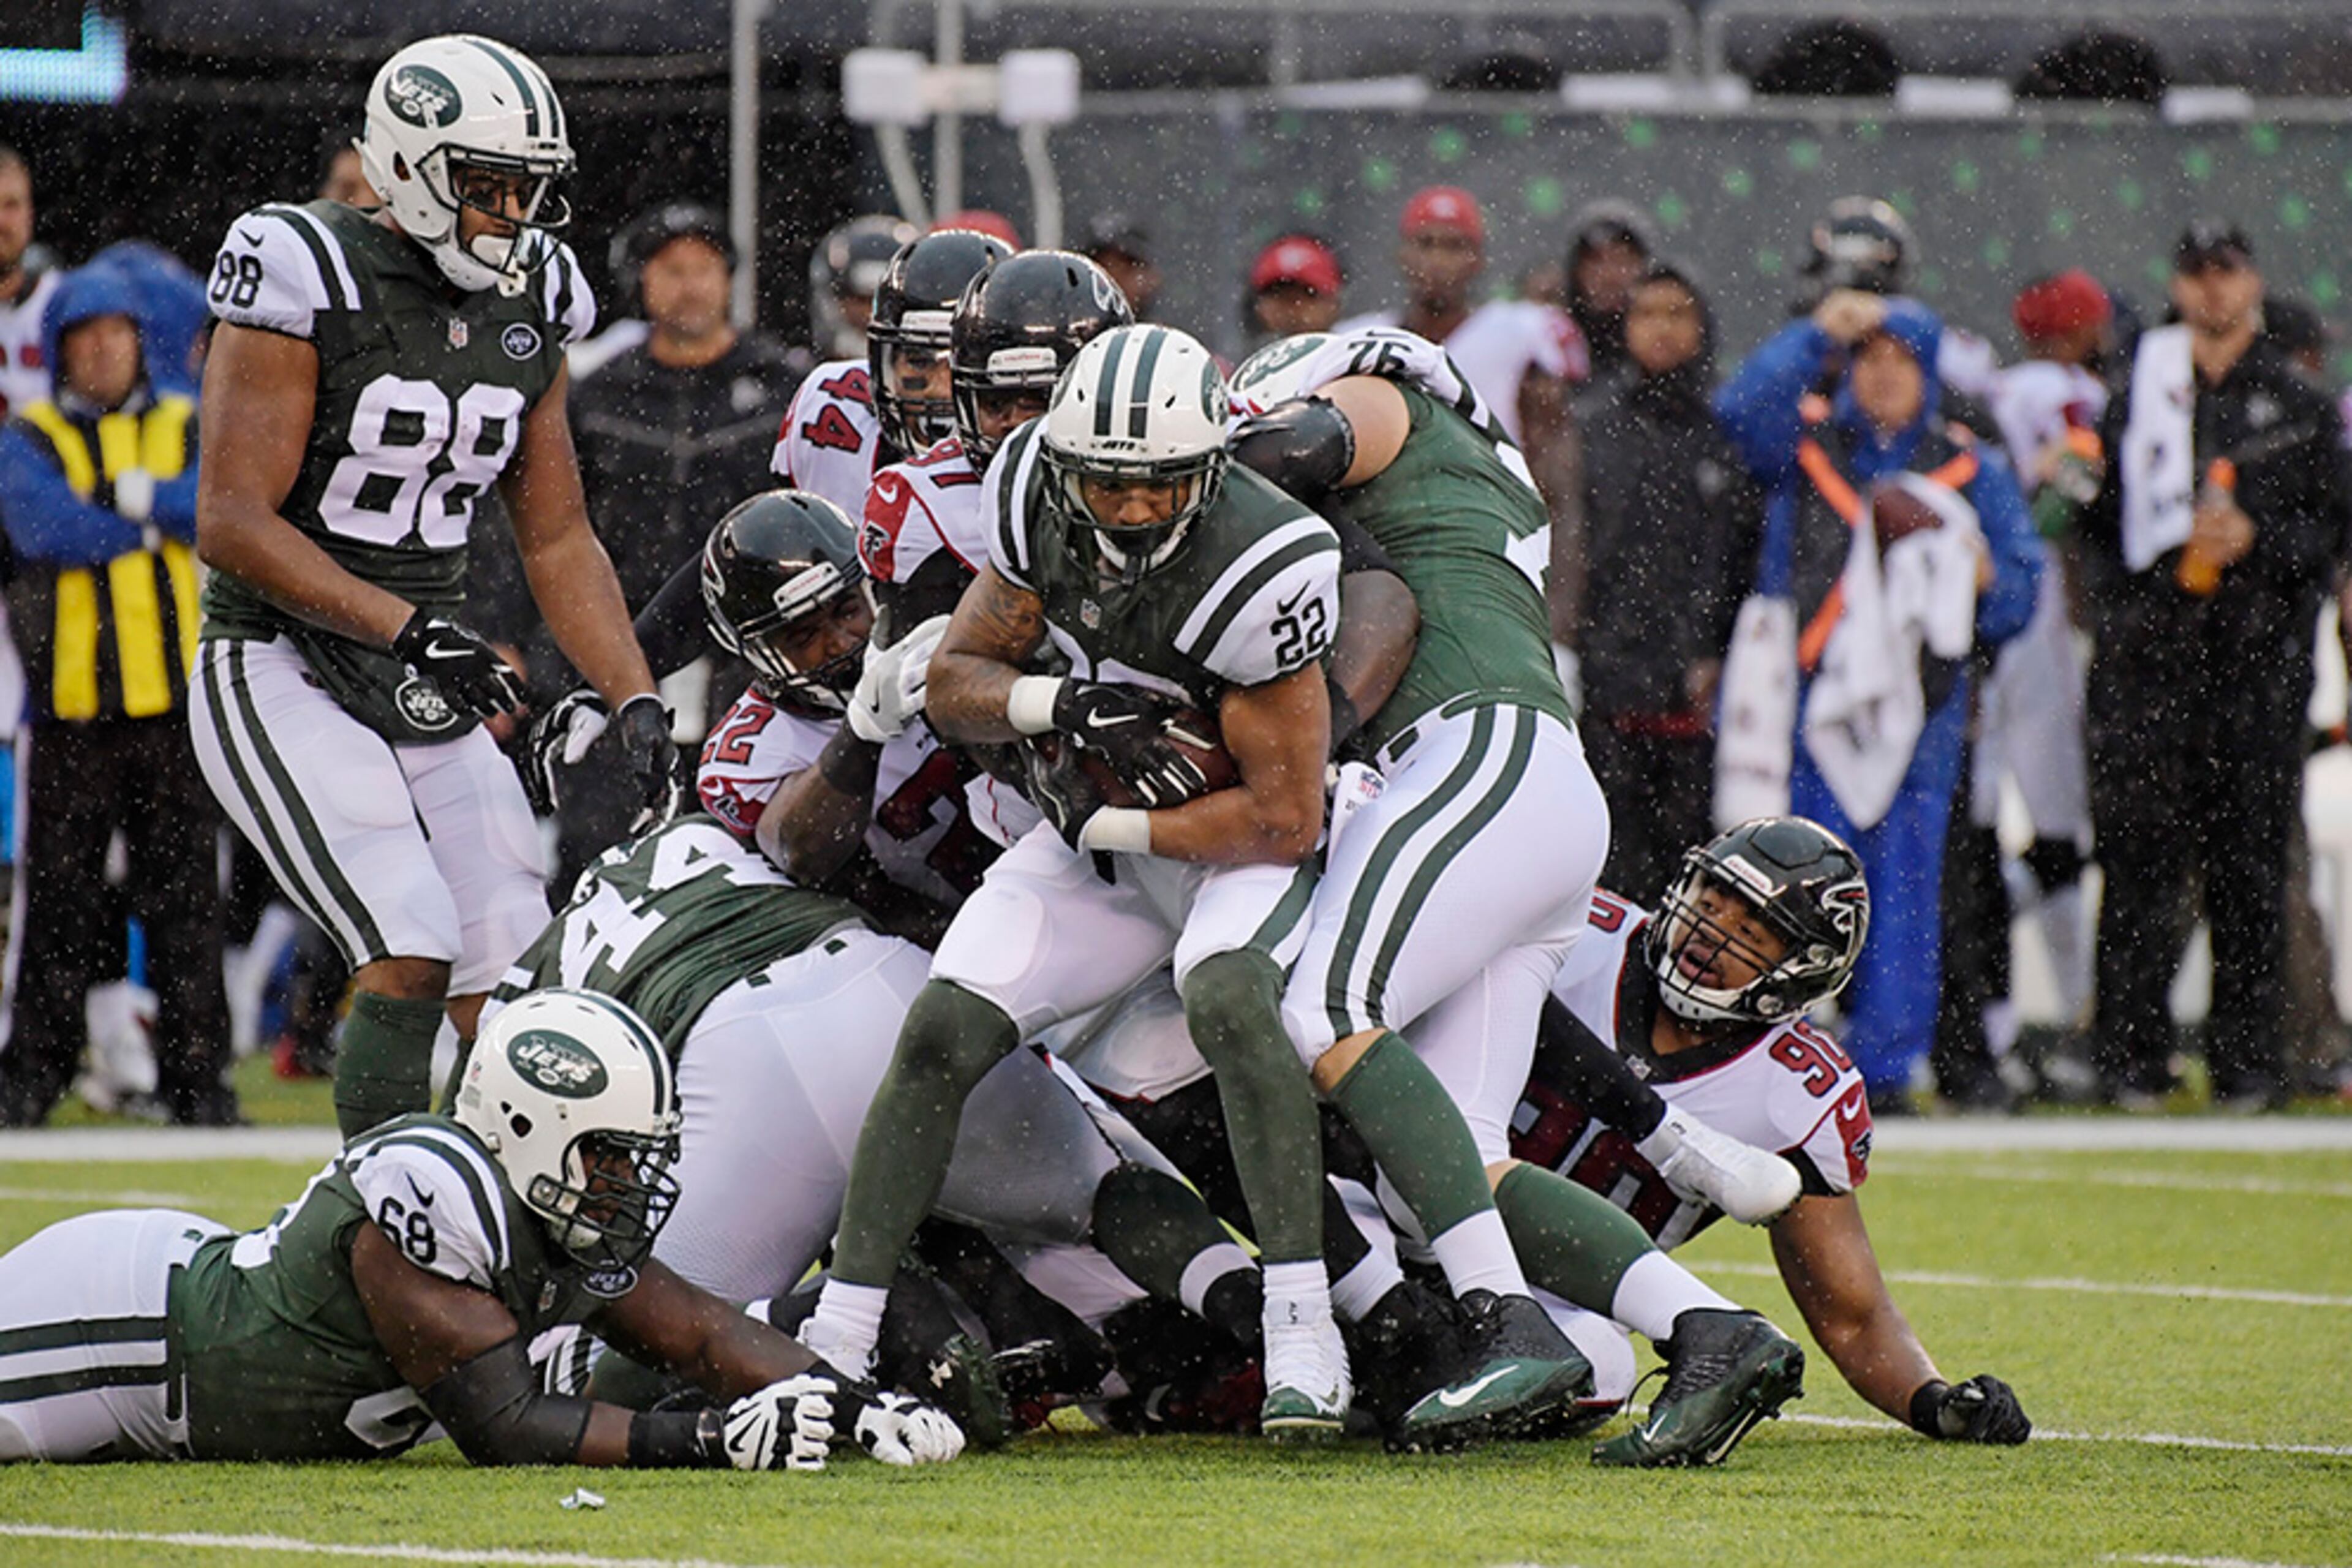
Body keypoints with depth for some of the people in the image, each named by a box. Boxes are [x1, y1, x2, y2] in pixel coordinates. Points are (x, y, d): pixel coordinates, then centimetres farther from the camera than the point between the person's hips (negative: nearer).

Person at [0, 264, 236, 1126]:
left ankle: (196, 1073, 5)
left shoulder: (187, 428, 13)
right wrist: (158, 520, -6)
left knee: (186, 893, 1)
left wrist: (136, 495, -18)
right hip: (71, 703, -1)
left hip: (176, 700, 1)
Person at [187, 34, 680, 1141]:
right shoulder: (307, 279, -14)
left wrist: (635, 704, 2)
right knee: (412, 955, -22)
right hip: (282, 673, -7)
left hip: (427, 683, 7)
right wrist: (405, 627, -26)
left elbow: (557, 540, 14)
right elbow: (233, 523, -18)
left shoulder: (531, 304, 7)